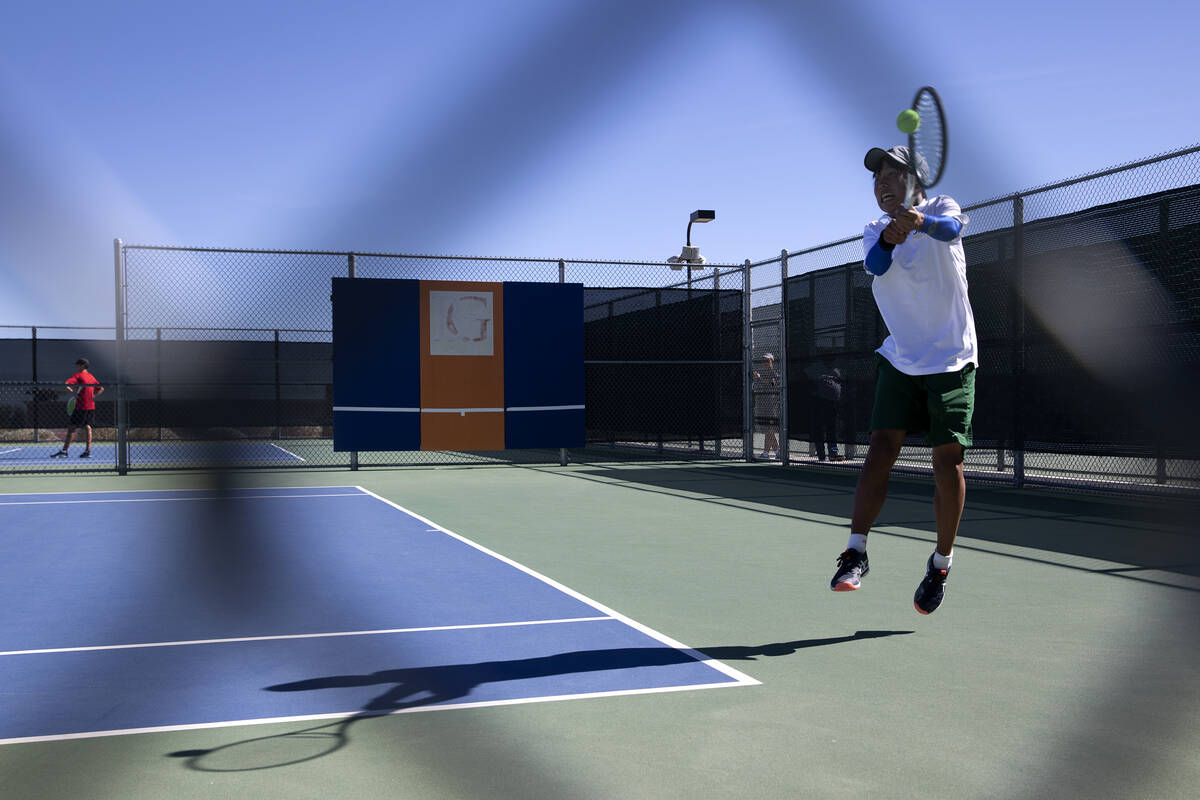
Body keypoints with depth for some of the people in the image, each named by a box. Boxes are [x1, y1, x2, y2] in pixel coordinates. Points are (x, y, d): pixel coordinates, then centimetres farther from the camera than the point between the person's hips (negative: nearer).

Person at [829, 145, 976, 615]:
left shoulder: (940, 207, -2)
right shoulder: (875, 232, 7)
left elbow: (952, 228, -28)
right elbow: (876, 266, -16)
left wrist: (921, 222, -50)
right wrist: (888, 240, -39)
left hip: (951, 360, -3)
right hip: (899, 360, 3)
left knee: (947, 461, -3)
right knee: (881, 448, -10)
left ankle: (941, 562, 13)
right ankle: (856, 552, -8)